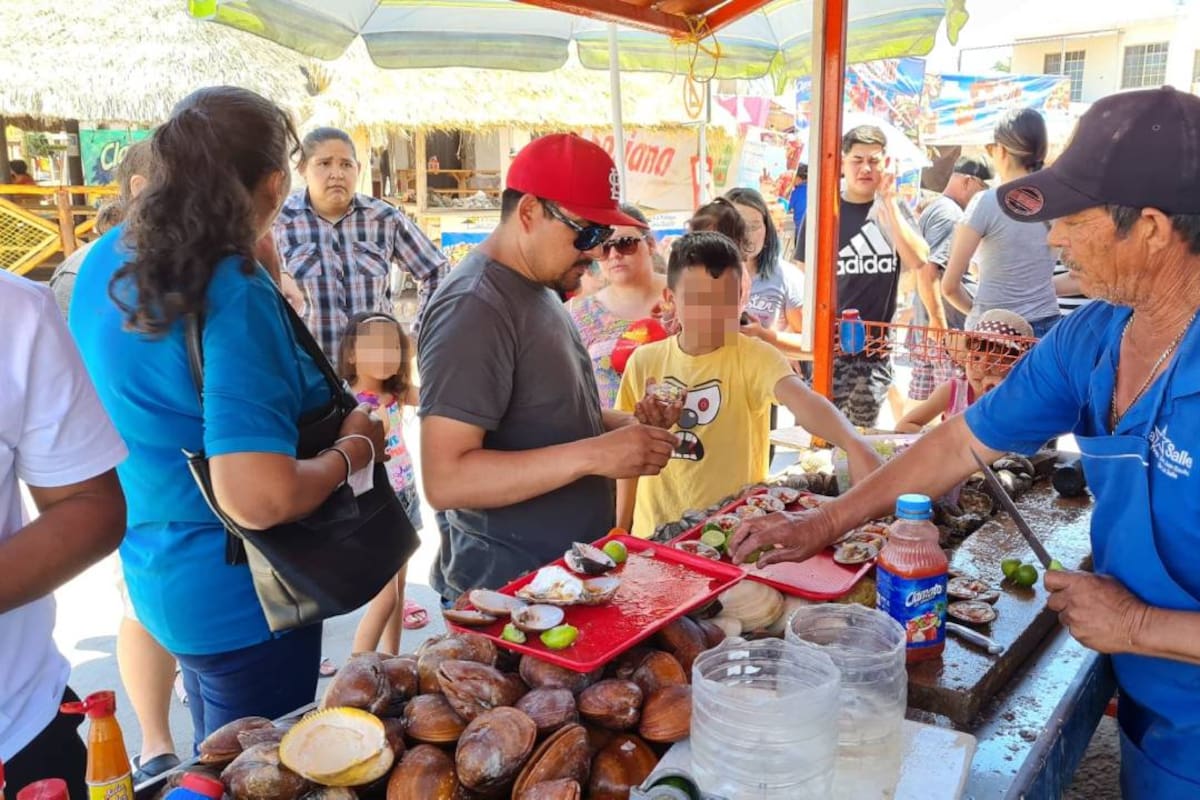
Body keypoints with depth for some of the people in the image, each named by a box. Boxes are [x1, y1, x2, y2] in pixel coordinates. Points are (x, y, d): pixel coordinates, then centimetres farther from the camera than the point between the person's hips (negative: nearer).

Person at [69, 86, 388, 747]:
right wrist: (355, 449, -16)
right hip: (238, 600, -8)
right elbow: (259, 500, -34)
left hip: (154, 566, 8)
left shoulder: (107, 260, -2)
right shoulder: (234, 294, -28)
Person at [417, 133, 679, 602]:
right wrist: (593, 454, -29)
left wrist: (626, 426, 2)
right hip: (506, 589, -9)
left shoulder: (537, 290, 8)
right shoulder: (473, 307, -21)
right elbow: (444, 480, -26)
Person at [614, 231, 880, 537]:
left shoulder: (755, 356, -14)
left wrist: (854, 443, -52)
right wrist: (621, 529, 11)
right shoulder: (644, 361, -2)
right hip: (654, 532, 3)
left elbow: (801, 398, -33)